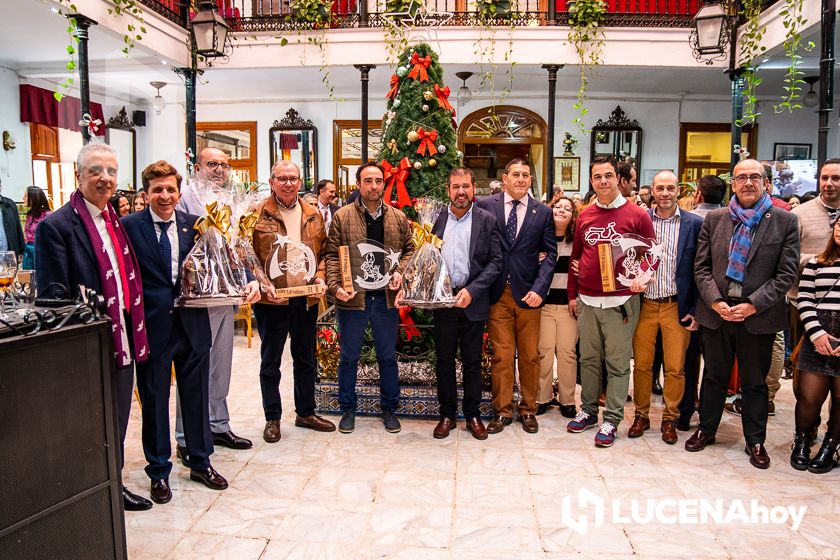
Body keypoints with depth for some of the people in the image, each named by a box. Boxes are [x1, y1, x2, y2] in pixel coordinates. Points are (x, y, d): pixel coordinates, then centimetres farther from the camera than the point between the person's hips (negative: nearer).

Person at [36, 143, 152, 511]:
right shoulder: (56, 226, -11)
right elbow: (52, 293, -14)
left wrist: (135, 331, 10)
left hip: (123, 340, 7)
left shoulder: (117, 221, 11)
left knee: (118, 420, 19)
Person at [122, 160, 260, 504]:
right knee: (154, 401, 12)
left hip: (192, 324, 3)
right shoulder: (130, 226, -5)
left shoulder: (194, 224, 3)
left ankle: (200, 463, 35)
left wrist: (249, 282, -15)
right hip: (153, 327, -3)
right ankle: (159, 472, 31)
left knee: (196, 396, 16)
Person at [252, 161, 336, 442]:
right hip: (272, 299, -4)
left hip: (307, 297, 4)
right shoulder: (258, 214, -3)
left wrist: (320, 278, -3)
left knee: (305, 358, 15)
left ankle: (306, 413, 29)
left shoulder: (313, 214, 9)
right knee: (271, 361, 8)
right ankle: (272, 418, 20)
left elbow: (323, 251, 12)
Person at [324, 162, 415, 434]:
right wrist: (335, 286, -17)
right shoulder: (341, 216, -2)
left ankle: (389, 408, 29)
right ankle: (347, 409, 27)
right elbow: (332, 255, -4)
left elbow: (409, 249, 12)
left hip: (386, 297, 2)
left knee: (388, 356, 13)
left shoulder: (399, 218, 6)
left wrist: (400, 272, -6)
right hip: (352, 298, -2)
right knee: (349, 357, 11)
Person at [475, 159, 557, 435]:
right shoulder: (485, 205, 2)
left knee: (530, 355, 9)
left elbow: (550, 253, 3)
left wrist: (539, 289, -9)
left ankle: (528, 409, 25)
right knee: (501, 355, 5)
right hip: (497, 293, -1)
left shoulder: (543, 212, 5)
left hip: (528, 293, 1)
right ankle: (502, 410, 19)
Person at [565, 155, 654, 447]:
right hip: (587, 300, 4)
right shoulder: (585, 216, 9)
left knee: (617, 363, 2)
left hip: (620, 300, -4)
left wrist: (642, 277, -17)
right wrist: (572, 294, 13)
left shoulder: (637, 215, -2)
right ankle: (588, 410, 26)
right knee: (588, 358, 12)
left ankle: (612, 420, 13)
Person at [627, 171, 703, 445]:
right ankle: (641, 415, 23)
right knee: (641, 364, 7)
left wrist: (695, 309, -3)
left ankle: (670, 419, 22)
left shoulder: (694, 224, 0)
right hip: (644, 305, 1)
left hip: (677, 306, -1)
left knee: (675, 368, 6)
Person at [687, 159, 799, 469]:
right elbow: (701, 266, 2)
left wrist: (753, 305, -14)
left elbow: (787, 273, -6)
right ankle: (706, 430, 31)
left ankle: (755, 441, 27)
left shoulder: (785, 221, -2)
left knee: (755, 382, 12)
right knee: (714, 376, 15)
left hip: (758, 316, -1)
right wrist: (715, 301, -11)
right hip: (716, 312, 2)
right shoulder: (714, 219, 4)